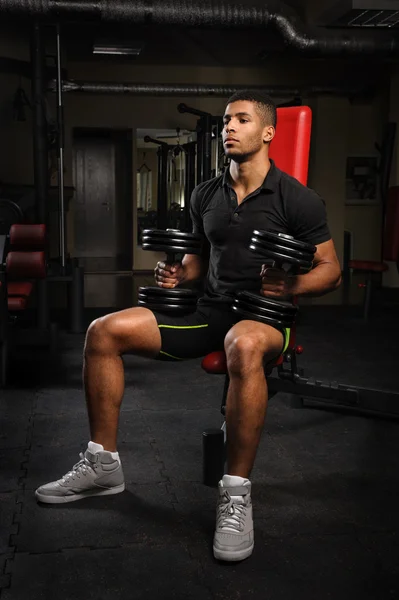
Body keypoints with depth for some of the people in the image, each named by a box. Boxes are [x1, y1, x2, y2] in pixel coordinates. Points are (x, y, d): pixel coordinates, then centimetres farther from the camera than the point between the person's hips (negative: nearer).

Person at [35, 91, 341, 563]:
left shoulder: (296, 199, -6)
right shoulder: (205, 196, 11)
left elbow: (330, 270, -3)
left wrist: (290, 286, -23)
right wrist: (179, 273, 2)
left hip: (265, 315, -6)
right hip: (210, 310, 6)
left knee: (244, 345, -45)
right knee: (103, 332, -10)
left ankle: (236, 493, -31)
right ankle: (102, 464, 1)